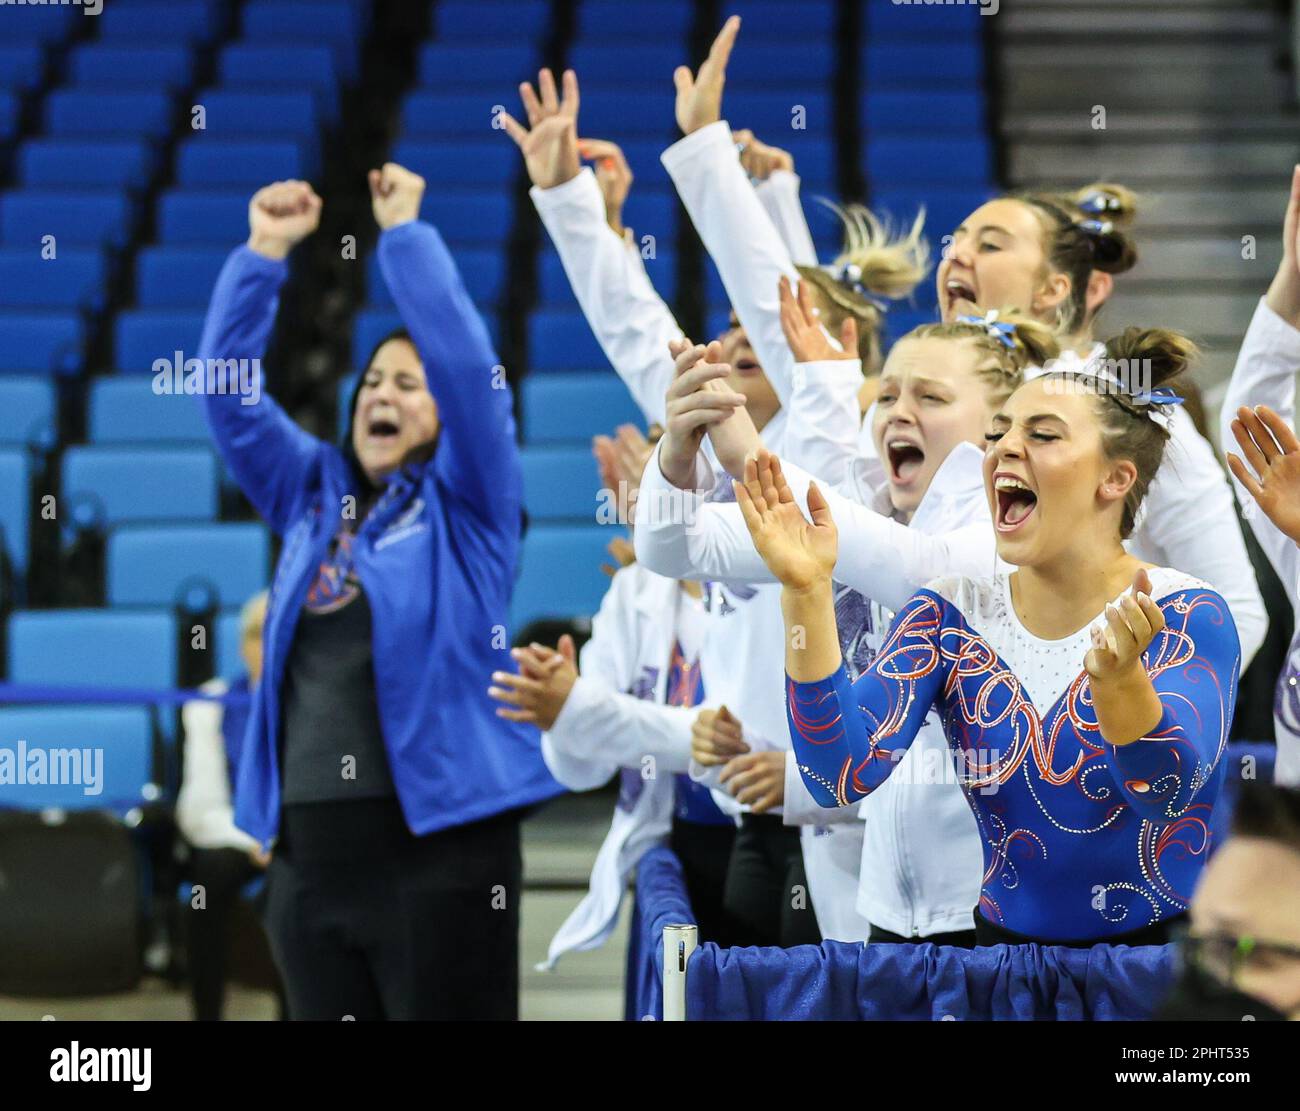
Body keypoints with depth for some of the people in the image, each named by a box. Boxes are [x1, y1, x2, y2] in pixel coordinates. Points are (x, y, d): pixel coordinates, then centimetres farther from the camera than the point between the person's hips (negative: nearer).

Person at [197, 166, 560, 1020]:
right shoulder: (313, 496, 17)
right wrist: (264, 252, 7)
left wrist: (405, 232, -5)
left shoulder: (465, 504, 4)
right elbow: (228, 388, 13)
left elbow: (465, 358, -9)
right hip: (311, 855, 5)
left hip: (438, 847, -5)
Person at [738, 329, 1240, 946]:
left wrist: (1119, 676, -44)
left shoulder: (1188, 616, -9)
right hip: (1008, 936, 7)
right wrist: (807, 593, -23)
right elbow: (844, 777, -14)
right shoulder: (947, 614, 0)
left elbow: (1166, 794, -25)